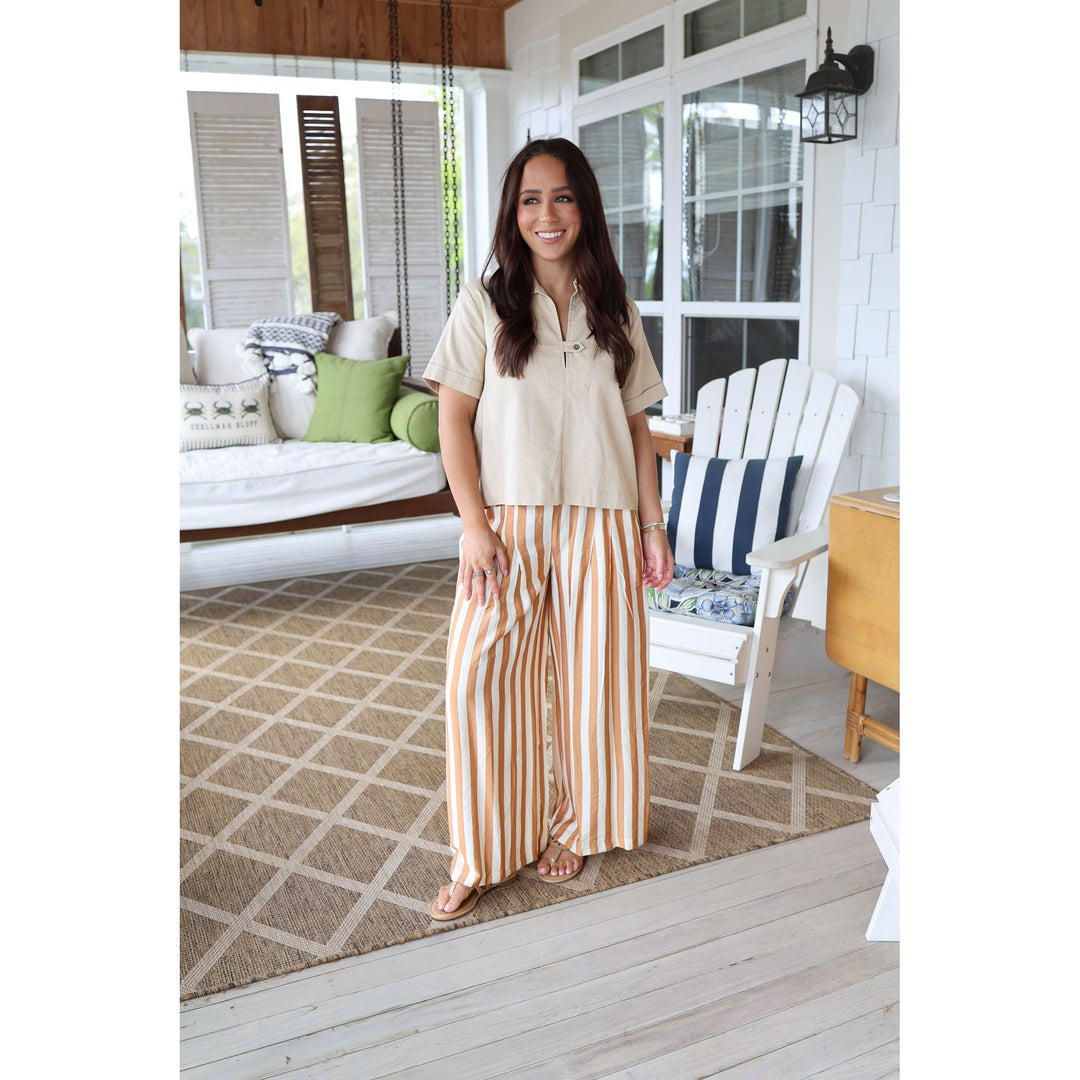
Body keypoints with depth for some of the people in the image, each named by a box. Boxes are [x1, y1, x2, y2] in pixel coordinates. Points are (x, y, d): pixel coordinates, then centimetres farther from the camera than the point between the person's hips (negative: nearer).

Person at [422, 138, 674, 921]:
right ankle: (483, 854, 14)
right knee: (480, 675, -4)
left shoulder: (615, 311, 8)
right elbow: (454, 420, -2)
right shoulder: (485, 304, 1)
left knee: (593, 675, 8)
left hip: (600, 526, 2)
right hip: (510, 524, -2)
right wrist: (474, 524, -10)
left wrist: (654, 524, 4)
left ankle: (574, 825, 30)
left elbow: (636, 425, 9)